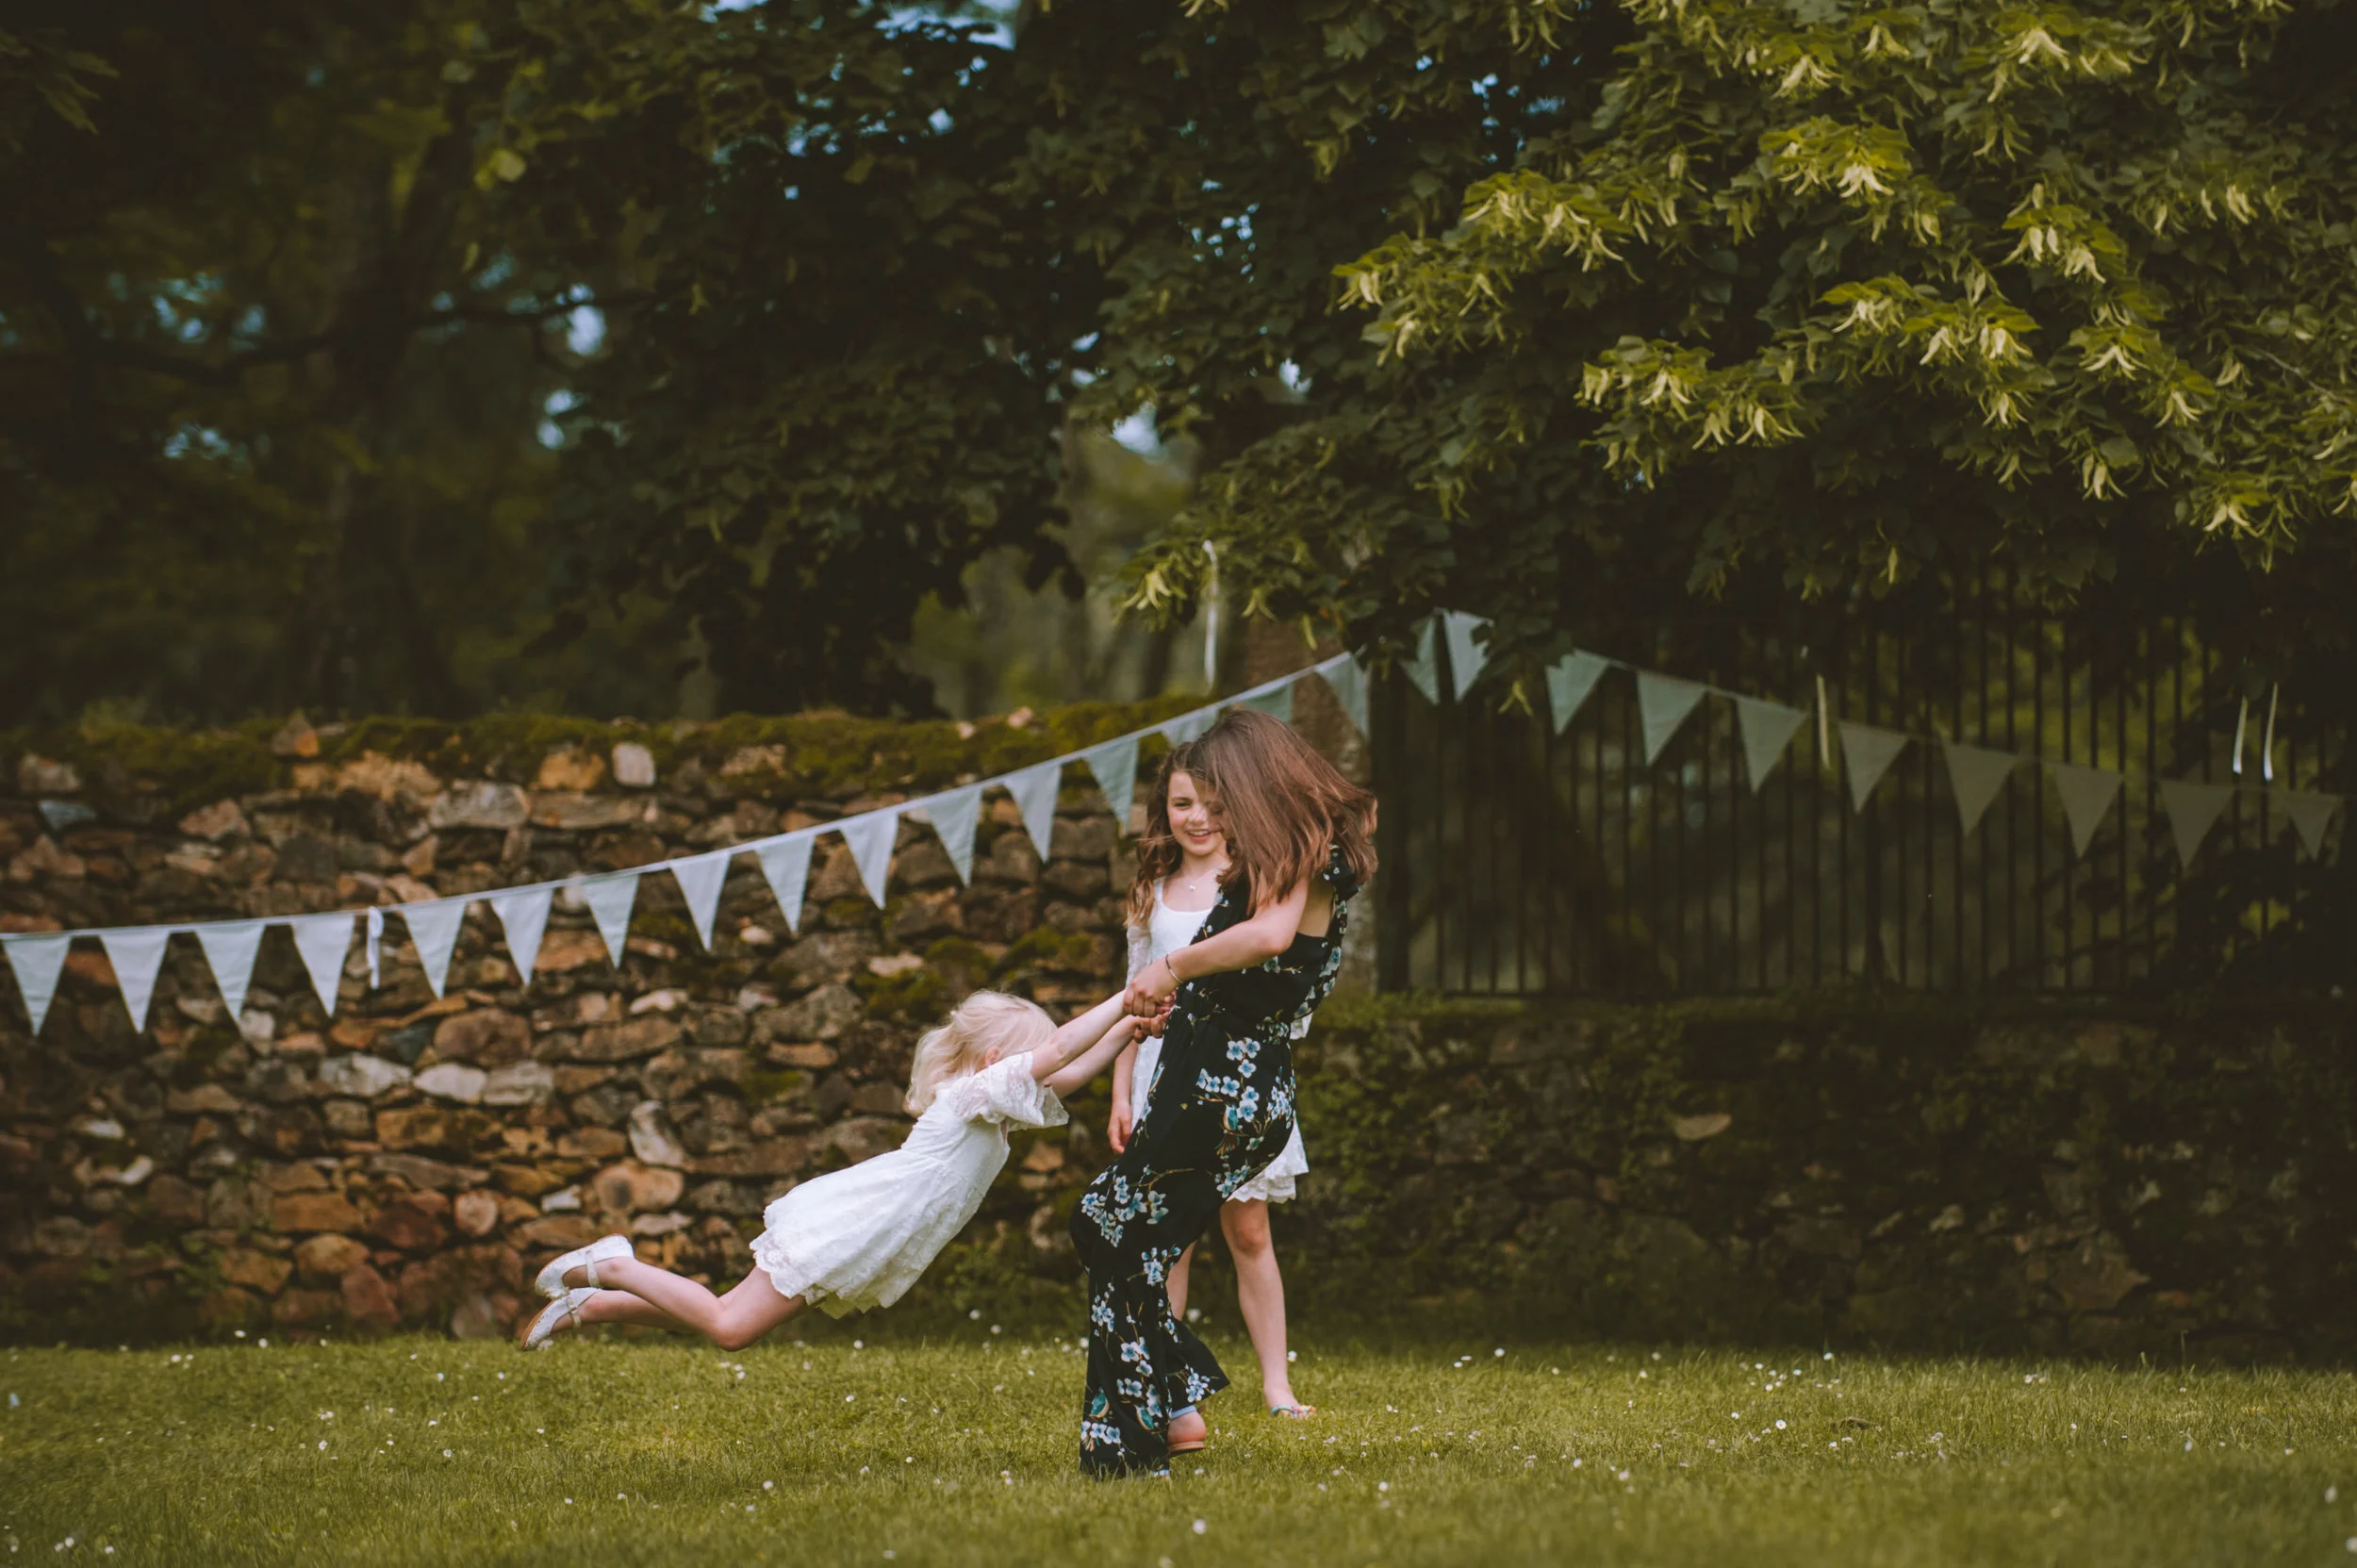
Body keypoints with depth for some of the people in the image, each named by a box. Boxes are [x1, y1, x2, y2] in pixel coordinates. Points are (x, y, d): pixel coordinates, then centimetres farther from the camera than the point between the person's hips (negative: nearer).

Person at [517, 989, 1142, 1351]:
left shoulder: (994, 1108, 15)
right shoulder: (976, 1093, -13)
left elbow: (1066, 1075, 20)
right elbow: (1055, 1052, -23)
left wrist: (1126, 1031, 8)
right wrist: (1129, 996, -19)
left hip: (851, 1242, 10)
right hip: (834, 1230, -10)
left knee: (727, 1321, 9)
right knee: (730, 1327, -14)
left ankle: (586, 1305, 14)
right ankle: (610, 1269, -3)